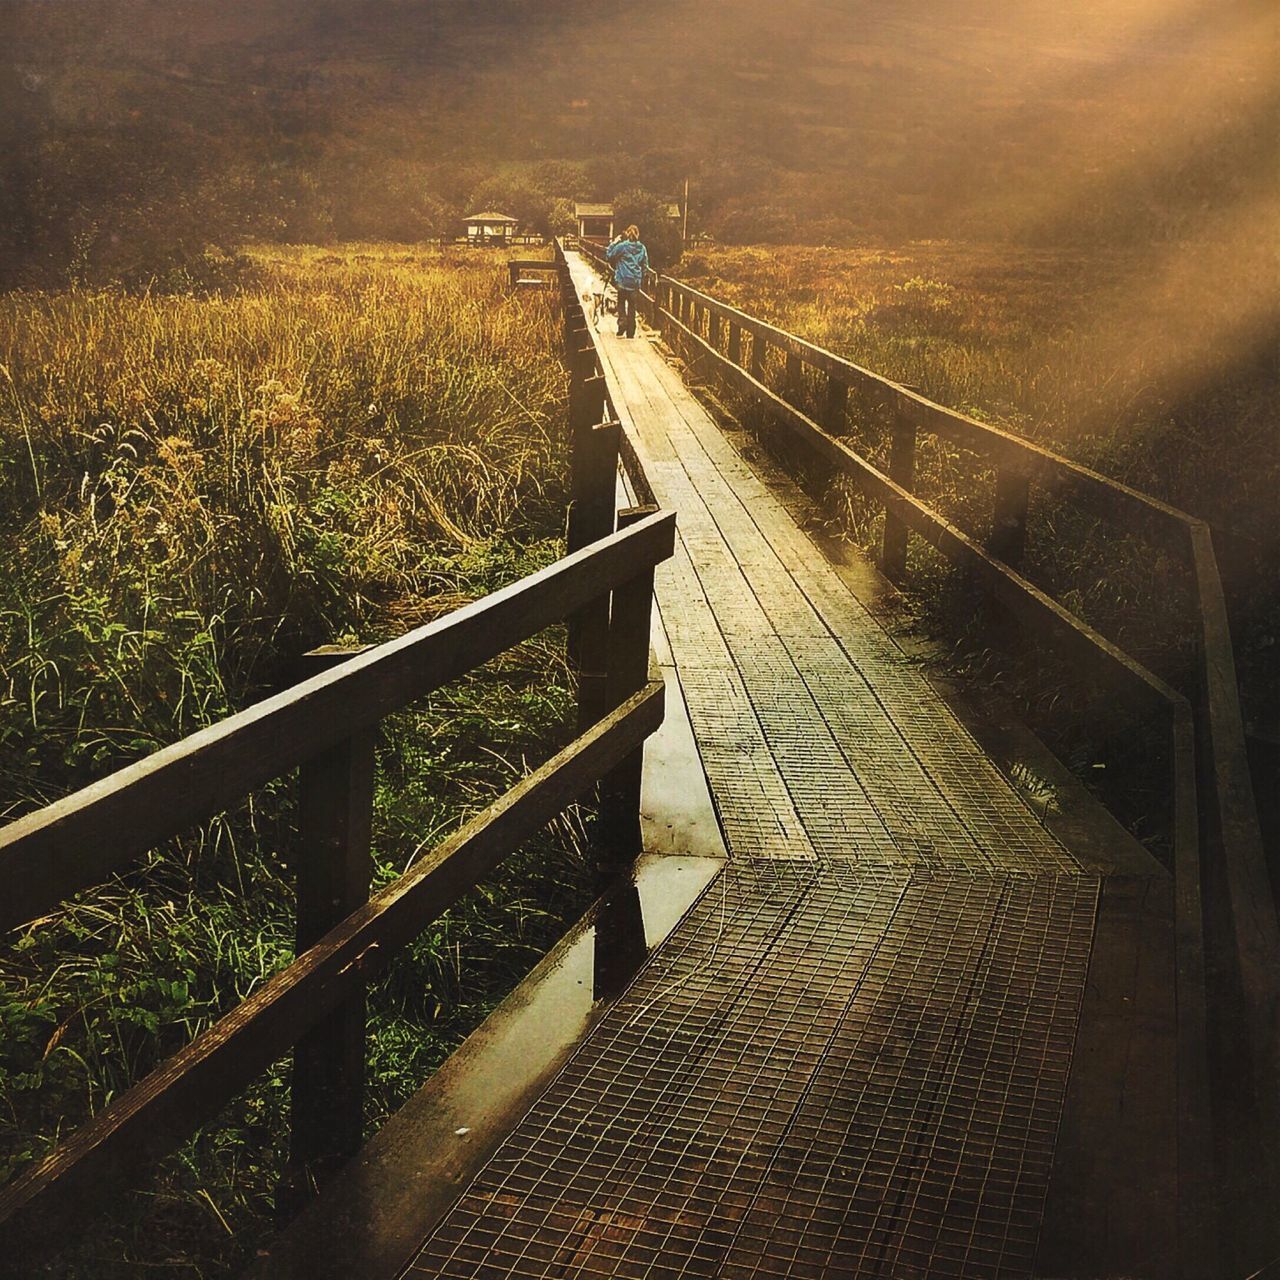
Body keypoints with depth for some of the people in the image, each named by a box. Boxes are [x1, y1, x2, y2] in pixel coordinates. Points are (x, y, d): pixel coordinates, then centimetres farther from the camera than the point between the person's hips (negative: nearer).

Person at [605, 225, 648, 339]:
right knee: (632, 308, 10)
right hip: (636, 283, 3)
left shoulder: (622, 246, -9)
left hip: (623, 281, -3)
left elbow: (609, 255, -4)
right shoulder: (642, 248, 3)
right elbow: (645, 266, 8)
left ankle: (622, 328, -7)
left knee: (621, 304, 11)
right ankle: (630, 334, 13)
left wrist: (613, 243, 6)